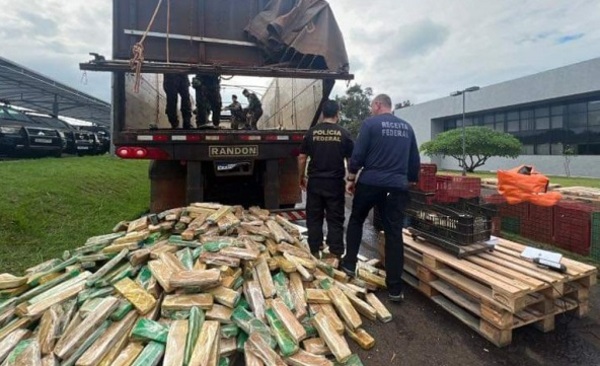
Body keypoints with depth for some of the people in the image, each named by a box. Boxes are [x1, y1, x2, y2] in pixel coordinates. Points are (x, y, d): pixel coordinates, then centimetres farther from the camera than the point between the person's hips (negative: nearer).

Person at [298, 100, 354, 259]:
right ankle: (336, 255, 12)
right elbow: (351, 160, 1)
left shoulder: (312, 132, 2)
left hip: (315, 182, 1)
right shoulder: (343, 133, -1)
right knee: (335, 220, 6)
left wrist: (301, 177, 14)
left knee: (314, 218, 11)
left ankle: (314, 253, 18)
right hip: (335, 182, -1)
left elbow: (302, 157, 2)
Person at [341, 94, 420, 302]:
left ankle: (349, 264, 25)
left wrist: (350, 179, 3)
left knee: (356, 221, 20)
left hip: (370, 182, -3)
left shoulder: (370, 123, -1)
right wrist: (410, 182, 25)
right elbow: (415, 161, 16)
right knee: (394, 234, 5)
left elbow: (358, 155, -7)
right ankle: (395, 289, 9)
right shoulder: (407, 127, 14)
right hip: (397, 186, 4)